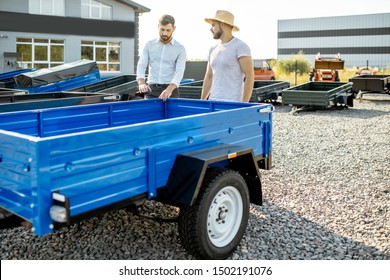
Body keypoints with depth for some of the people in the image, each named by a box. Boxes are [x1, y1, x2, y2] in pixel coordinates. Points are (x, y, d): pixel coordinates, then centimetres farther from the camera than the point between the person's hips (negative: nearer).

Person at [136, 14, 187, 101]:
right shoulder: (149, 45, 8)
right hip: (151, 90, 2)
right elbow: (141, 65, 0)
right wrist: (141, 83, -21)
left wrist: (169, 89, -30)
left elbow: (179, 71, -12)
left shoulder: (180, 48, 0)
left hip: (170, 91, -2)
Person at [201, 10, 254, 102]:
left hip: (232, 104, -6)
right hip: (213, 102, 7)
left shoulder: (240, 46, -8)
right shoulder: (213, 49, 14)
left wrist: (244, 105, -17)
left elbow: (250, 76, -12)